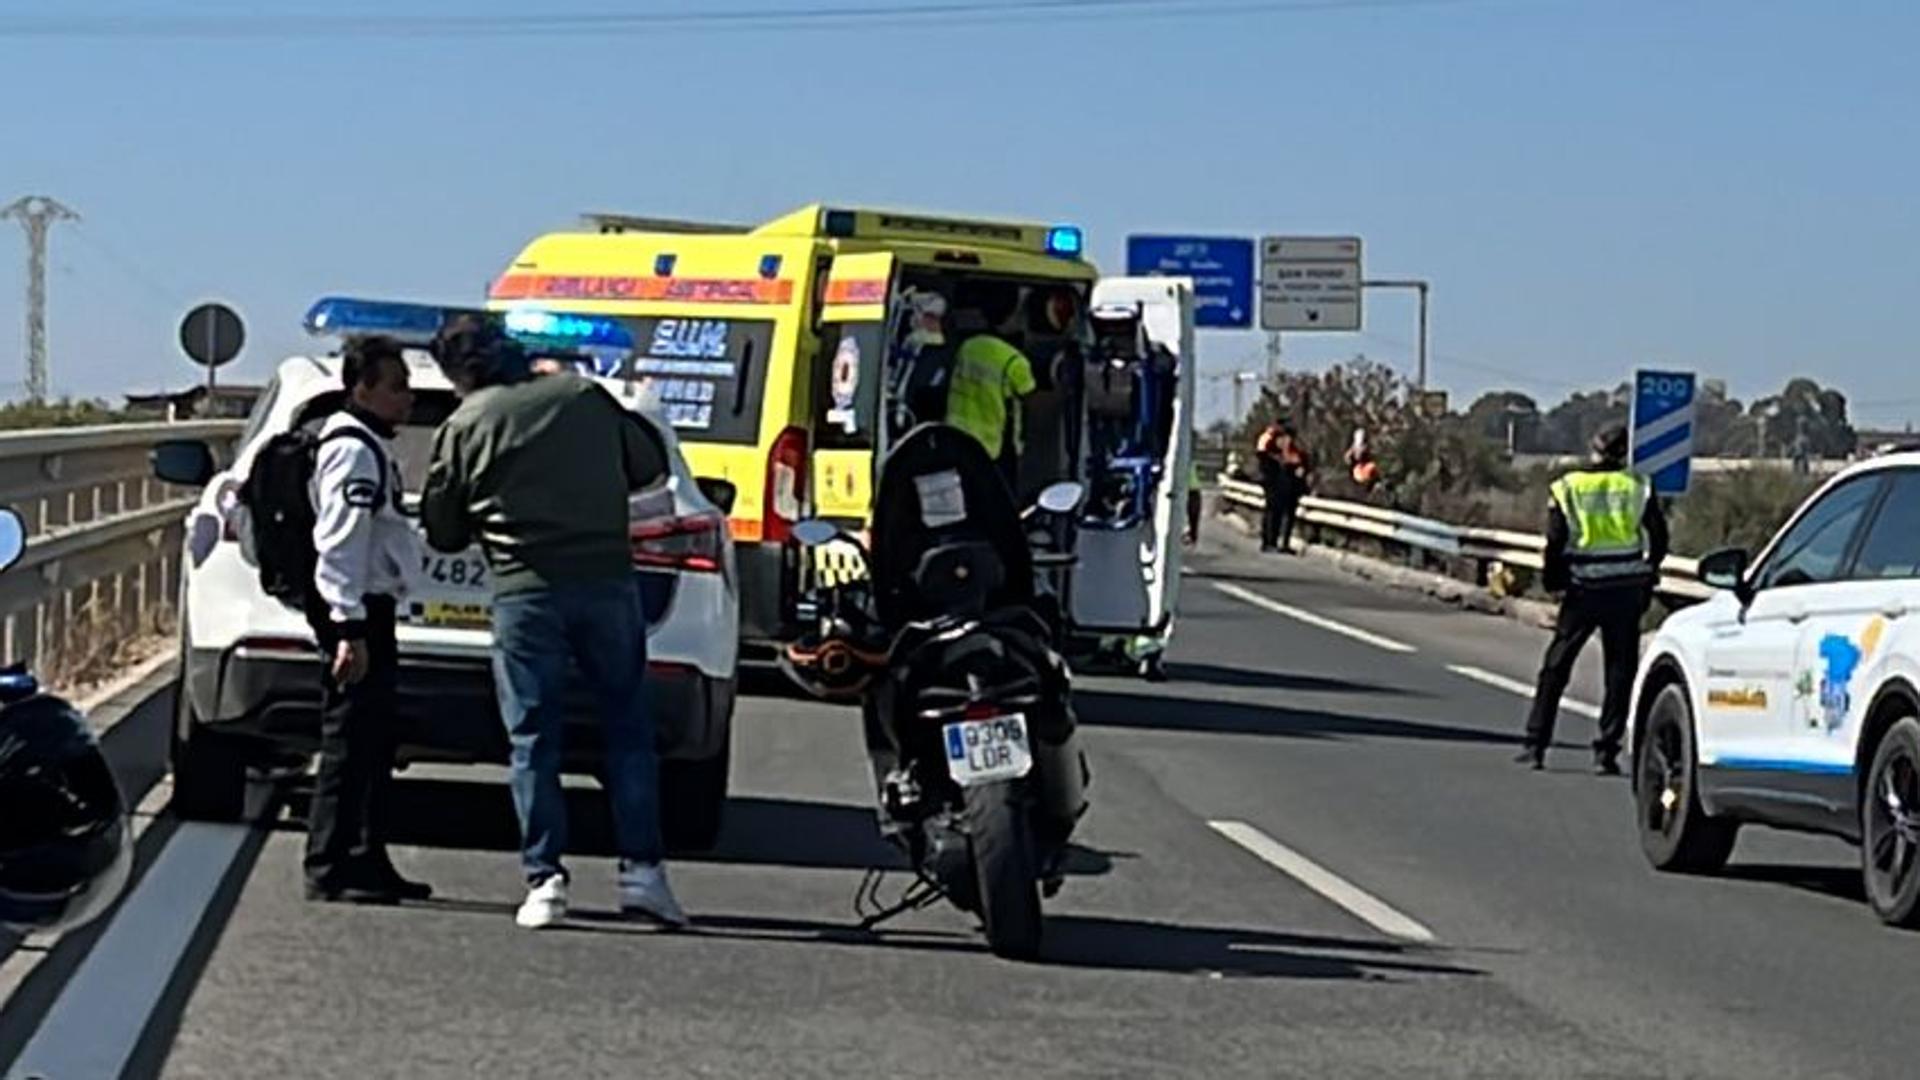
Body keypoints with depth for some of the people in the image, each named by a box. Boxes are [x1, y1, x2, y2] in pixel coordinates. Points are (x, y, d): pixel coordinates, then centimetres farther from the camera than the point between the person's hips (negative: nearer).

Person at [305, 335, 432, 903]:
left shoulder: (372, 448, 19)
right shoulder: (353, 450, -14)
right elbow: (339, 546, -21)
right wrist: (349, 630, -25)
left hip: (370, 610, 11)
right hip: (355, 612, -11)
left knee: (375, 742, 15)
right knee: (349, 741, -9)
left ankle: (367, 862, 22)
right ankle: (329, 870, -8)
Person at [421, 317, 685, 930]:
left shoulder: (463, 428, -1)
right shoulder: (586, 397, 6)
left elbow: (444, 533, 7)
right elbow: (651, 465, 17)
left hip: (526, 592, -2)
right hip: (607, 579, 2)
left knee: (533, 740, 5)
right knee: (627, 725, 10)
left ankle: (545, 880, 1)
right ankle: (642, 869, 4)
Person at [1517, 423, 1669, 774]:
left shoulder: (1568, 488, -1)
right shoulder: (1637, 487, 0)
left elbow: (1555, 542, -6)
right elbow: (1659, 536, 0)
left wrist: (1553, 581, 7)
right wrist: (1648, 573, 15)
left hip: (1583, 590, 0)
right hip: (1627, 590, 0)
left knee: (1555, 668, 10)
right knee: (1619, 672, 7)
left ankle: (1535, 745, 9)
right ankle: (1606, 752, 3)